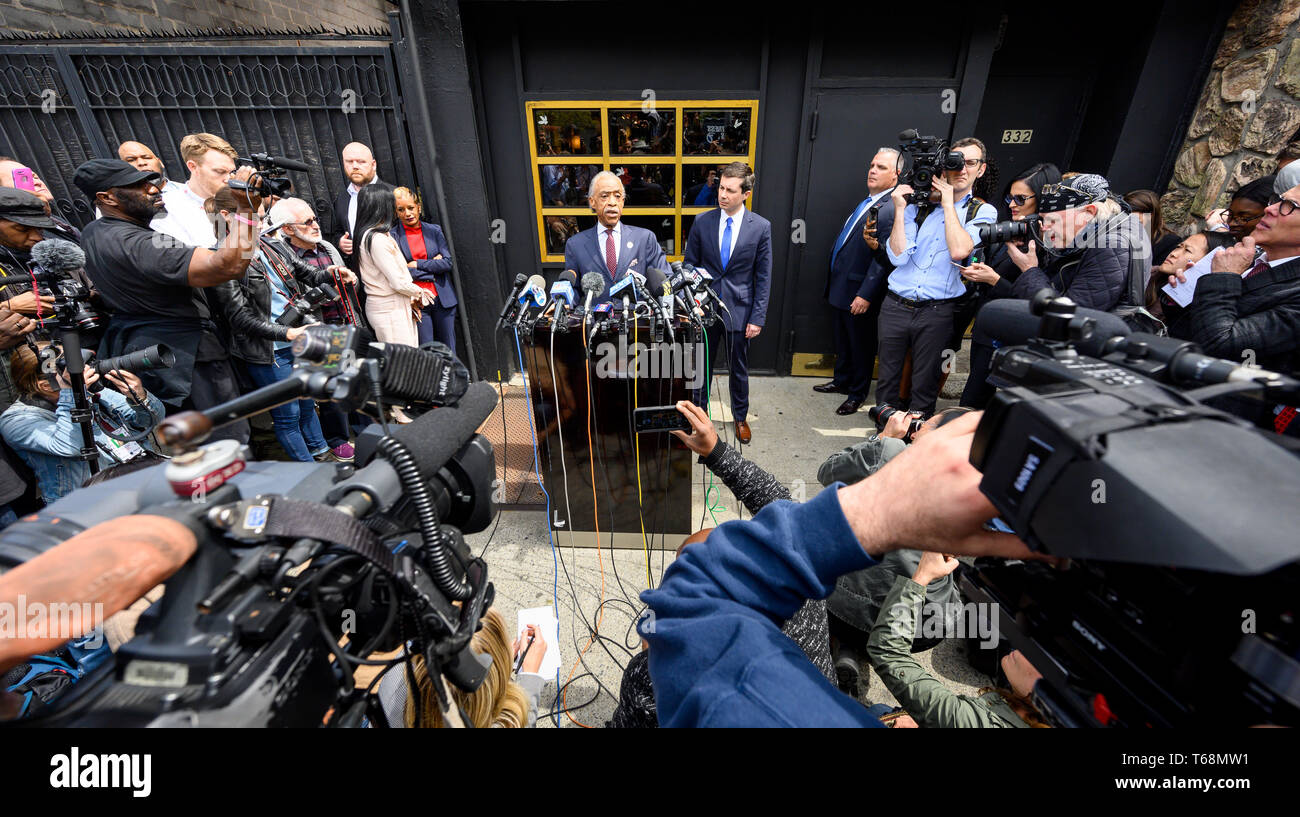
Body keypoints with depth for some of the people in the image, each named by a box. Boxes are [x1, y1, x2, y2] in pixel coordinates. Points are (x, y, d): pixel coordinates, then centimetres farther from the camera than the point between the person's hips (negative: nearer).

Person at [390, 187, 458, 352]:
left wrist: (416, 264, -6)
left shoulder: (435, 230, 9)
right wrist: (432, 265, -7)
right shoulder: (392, 236, 1)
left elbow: (448, 262, 0)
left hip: (443, 300, 2)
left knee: (449, 351, 7)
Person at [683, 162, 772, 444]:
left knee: (739, 370, 13)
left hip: (739, 310, -1)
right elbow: (689, 267, 4)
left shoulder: (761, 227, -5)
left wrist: (757, 317, -7)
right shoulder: (702, 222, -2)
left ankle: (740, 416, 34)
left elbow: (763, 277, -3)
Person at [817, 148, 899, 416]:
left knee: (861, 346, 8)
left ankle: (857, 394, 23)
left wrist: (866, 295, -23)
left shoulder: (893, 209, -16)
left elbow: (886, 258, -21)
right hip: (839, 288, 9)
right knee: (842, 343, 21)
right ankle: (841, 381, 39)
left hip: (860, 294, -9)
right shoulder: (866, 203, 13)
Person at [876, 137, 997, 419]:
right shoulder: (918, 203, 8)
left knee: (924, 386, 8)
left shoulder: (983, 212, 5)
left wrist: (948, 203, -7)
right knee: (887, 380, 9)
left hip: (936, 312, -1)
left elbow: (959, 251, -15)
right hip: (896, 305, 1)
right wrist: (899, 209, -8)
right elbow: (898, 256, -4)